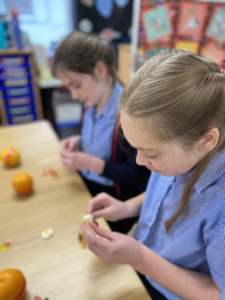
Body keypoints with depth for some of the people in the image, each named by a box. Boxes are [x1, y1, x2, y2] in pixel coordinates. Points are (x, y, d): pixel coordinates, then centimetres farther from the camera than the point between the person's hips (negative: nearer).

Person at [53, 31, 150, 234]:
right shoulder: (91, 105, -3)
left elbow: (139, 176, -24)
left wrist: (92, 163, -27)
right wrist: (79, 142, -6)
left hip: (115, 206, -7)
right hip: (85, 190, 7)